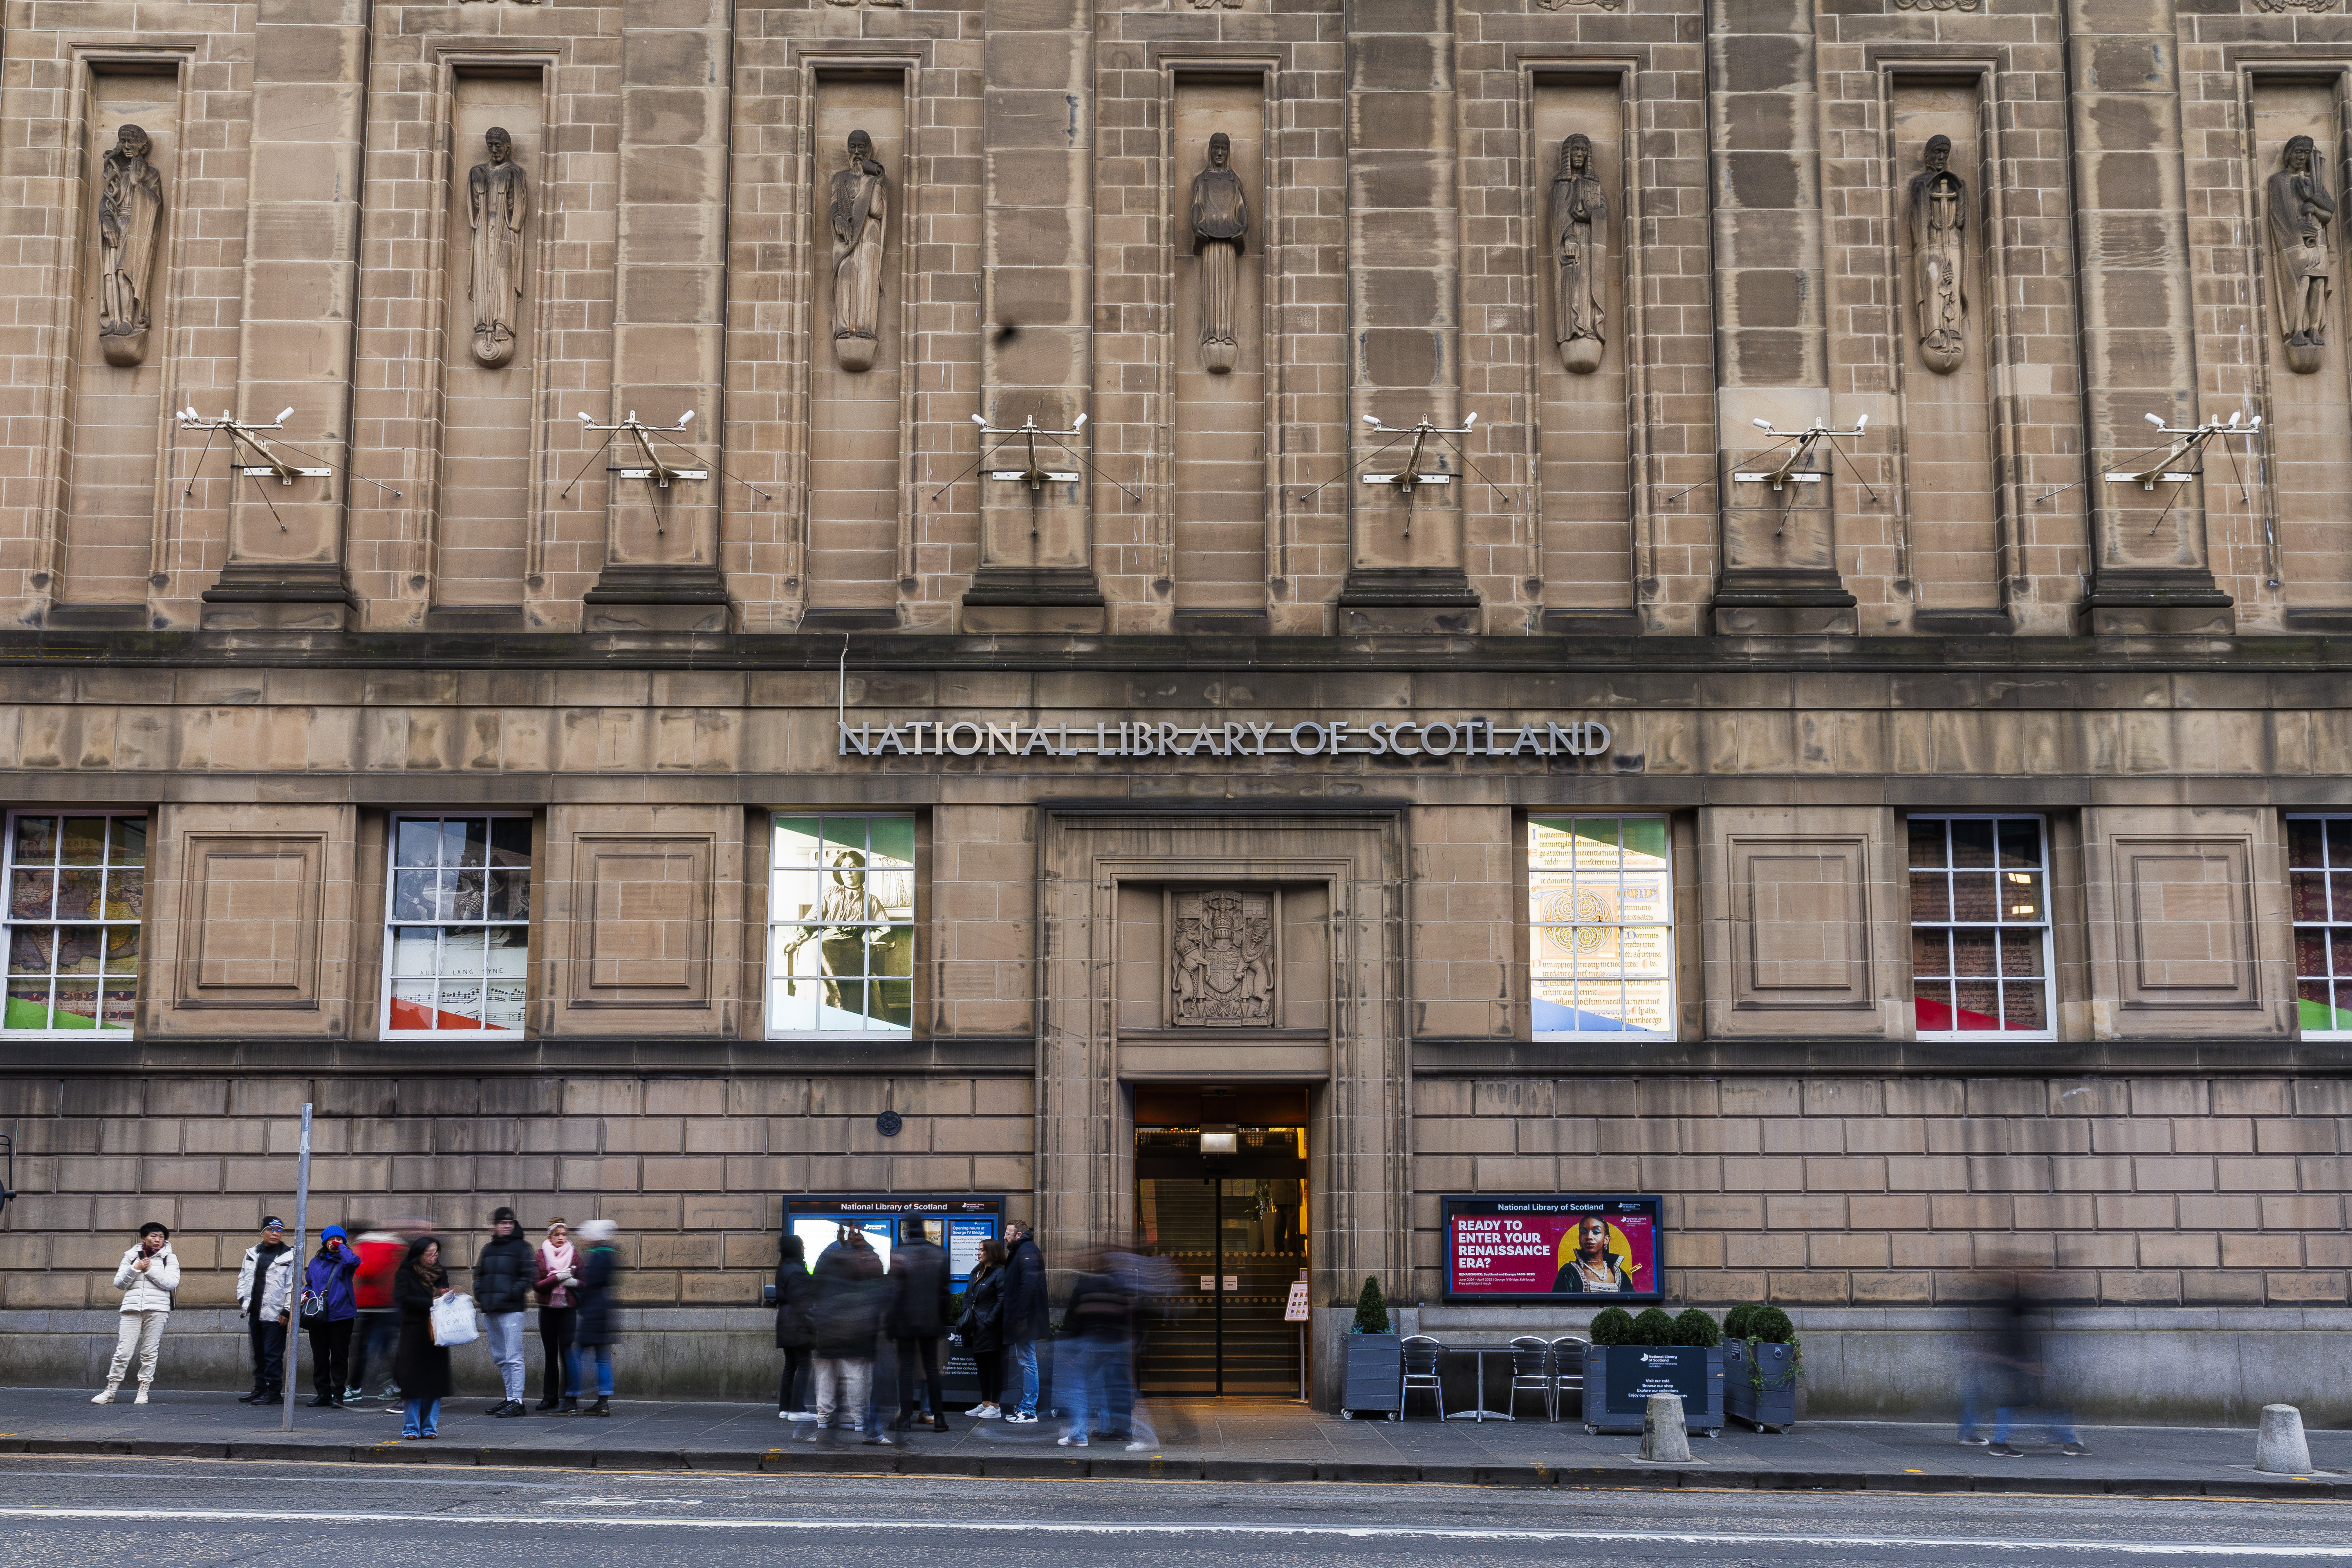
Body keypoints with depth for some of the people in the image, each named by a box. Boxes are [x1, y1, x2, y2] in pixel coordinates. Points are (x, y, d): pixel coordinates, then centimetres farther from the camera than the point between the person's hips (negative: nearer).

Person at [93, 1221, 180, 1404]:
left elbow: (172, 1283, -5)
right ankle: (110, 1391, 3)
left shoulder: (169, 1258, 9)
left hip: (157, 1309, -1)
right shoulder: (131, 1257, 14)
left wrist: (150, 1269, -7)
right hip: (132, 1308, 1)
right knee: (123, 1351, -5)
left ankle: (143, 1392, 6)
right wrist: (135, 1269, -5)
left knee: (149, 1352, -1)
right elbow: (119, 1283, 10)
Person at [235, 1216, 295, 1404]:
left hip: (275, 1315, -6)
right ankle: (260, 1388, 19)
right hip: (255, 1312, 6)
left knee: (273, 1353, -7)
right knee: (259, 1352, 12)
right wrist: (243, 1299, 7)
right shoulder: (252, 1253, 14)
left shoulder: (289, 1256, -3)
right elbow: (243, 1277, 21)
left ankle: (273, 1390, -4)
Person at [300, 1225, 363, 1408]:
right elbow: (309, 1283, 25)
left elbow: (353, 1261, -23)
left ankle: (338, 1394, 6)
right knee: (320, 1357, 7)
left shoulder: (345, 1261, 2)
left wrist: (341, 1247, -9)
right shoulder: (316, 1263, 16)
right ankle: (322, 1393, 15)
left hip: (341, 1315, -4)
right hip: (318, 1316, 4)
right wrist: (306, 1293, 3)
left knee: (339, 1357, -1)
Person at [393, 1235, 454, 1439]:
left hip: (437, 1333, 4)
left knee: (435, 1381, 2)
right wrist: (431, 1302, -17)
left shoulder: (440, 1273, 15)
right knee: (414, 1381, -4)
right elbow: (403, 1299, -12)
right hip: (414, 1332, -4)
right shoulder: (405, 1274, 0)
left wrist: (446, 1296, -4)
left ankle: (429, 1427, 8)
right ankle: (411, 1428, 4)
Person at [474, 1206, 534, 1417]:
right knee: (500, 1357, 12)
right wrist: (480, 1294, 4)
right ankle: (510, 1397, 20)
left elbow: (527, 1275, -7)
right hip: (489, 1310, 7)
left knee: (513, 1357, -10)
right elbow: (479, 1273, 21)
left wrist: (513, 1294, -17)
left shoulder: (521, 1247, -1)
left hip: (511, 1310, -7)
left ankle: (517, 1401, -10)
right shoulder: (489, 1248, 17)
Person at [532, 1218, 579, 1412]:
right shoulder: (540, 1256, 4)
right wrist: (557, 1278, -18)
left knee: (567, 1353, -8)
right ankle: (550, 1398, 13)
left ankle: (571, 1397, -6)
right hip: (547, 1310, 1)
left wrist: (574, 1283, -15)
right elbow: (536, 1285, -5)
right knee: (550, 1354, 6)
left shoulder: (574, 1256, 5)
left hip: (568, 1310, -1)